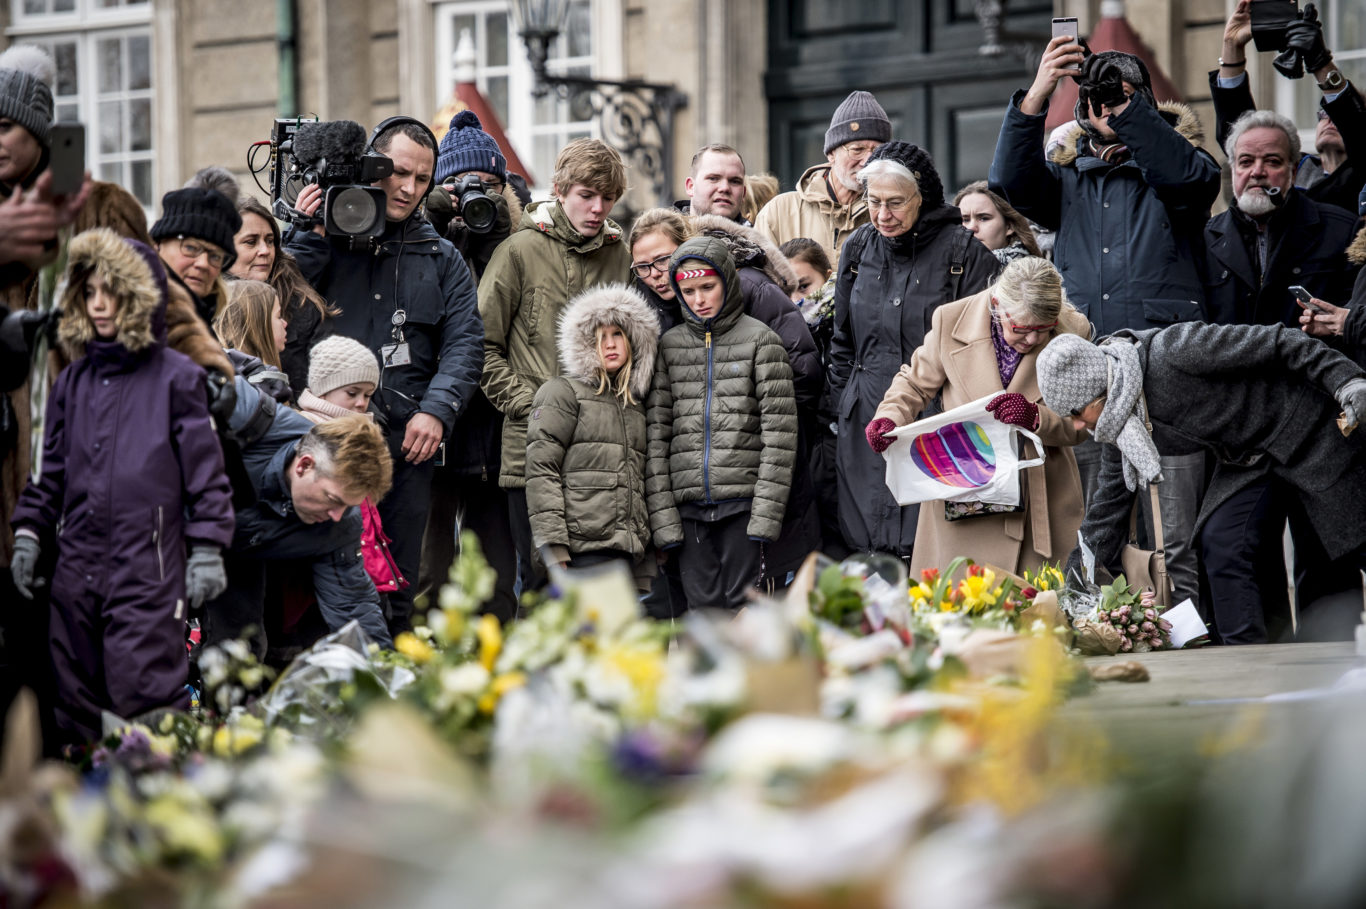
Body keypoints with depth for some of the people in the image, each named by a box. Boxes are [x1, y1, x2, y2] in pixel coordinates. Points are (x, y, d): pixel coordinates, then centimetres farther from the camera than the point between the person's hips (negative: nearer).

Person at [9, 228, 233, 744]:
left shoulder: (175, 377, -2)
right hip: (78, 567, 6)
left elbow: (205, 470, -2)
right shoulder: (73, 382, 15)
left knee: (143, 701, -11)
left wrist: (207, 550, -6)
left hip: (148, 570, -6)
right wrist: (29, 532, 13)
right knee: (77, 705, 8)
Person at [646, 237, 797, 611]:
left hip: (743, 499, -3)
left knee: (743, 605, -3)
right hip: (688, 505, 3)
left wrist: (766, 512, -10)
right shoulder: (669, 345, 12)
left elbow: (779, 431, -2)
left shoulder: (761, 340, 3)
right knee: (703, 607, 1)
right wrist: (661, 514, -1)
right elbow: (656, 432, 8)